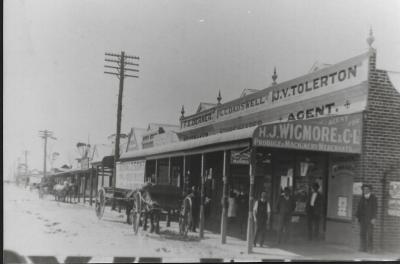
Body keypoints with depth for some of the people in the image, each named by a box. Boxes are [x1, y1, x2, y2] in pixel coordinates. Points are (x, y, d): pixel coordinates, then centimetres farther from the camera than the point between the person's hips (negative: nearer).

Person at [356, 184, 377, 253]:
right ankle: (363, 248, 5)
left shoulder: (373, 198, 0)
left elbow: (375, 208, -4)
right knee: (362, 233, 1)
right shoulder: (362, 198, 13)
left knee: (369, 234, -7)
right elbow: (359, 208, 14)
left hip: (370, 219, -4)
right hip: (362, 218, 5)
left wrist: (373, 218, -11)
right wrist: (357, 216, 9)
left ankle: (369, 248, -4)